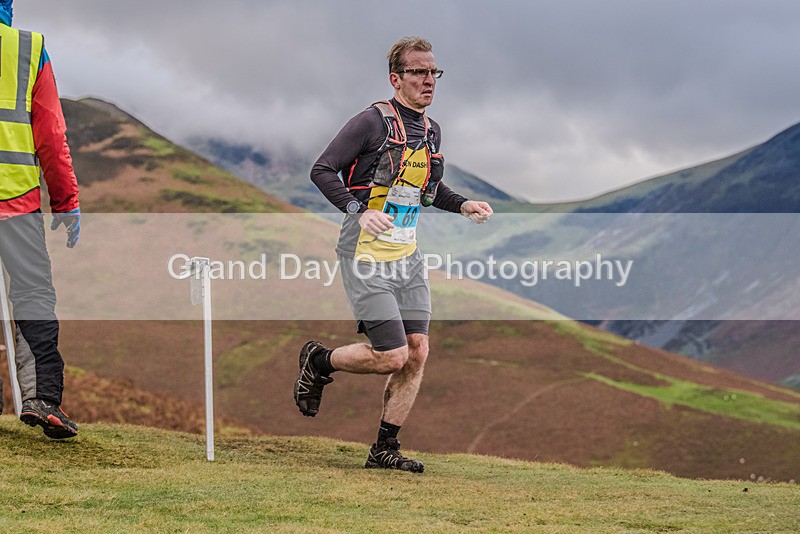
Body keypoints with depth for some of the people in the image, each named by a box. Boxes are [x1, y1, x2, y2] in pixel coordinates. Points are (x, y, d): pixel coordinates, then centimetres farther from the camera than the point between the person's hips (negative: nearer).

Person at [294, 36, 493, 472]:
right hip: (366, 255, -7)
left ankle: (384, 450, 10)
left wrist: (463, 205, 9)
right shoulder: (373, 121, -12)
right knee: (393, 357, -11)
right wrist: (360, 211, -25)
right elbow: (321, 171, -12)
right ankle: (318, 362, 17)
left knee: (417, 352, 0)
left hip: (408, 256, 7)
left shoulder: (431, 131, 12)